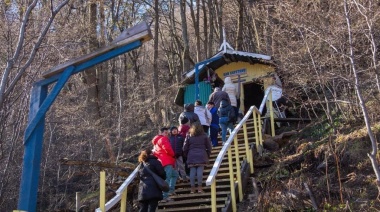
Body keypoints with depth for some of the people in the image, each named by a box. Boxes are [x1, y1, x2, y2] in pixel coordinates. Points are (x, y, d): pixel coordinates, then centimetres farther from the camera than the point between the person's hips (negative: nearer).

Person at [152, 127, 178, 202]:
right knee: (167, 179, -14)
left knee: (175, 174, 21)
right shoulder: (163, 139, -5)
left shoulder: (157, 141, 26)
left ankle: (171, 190, 13)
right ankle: (165, 197, -18)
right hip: (166, 162, -10)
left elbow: (155, 152, 26)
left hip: (162, 162, 10)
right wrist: (173, 155, -2)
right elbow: (167, 148, -21)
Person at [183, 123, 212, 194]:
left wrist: (187, 156, 21)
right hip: (201, 156, -1)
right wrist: (207, 156, 17)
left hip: (191, 157, 1)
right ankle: (199, 187, -9)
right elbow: (209, 147, 8)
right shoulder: (204, 136, 11)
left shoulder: (189, 137, 12)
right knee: (200, 171, -5)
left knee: (192, 172, 1)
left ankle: (192, 188, 1)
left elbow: (185, 148, 10)